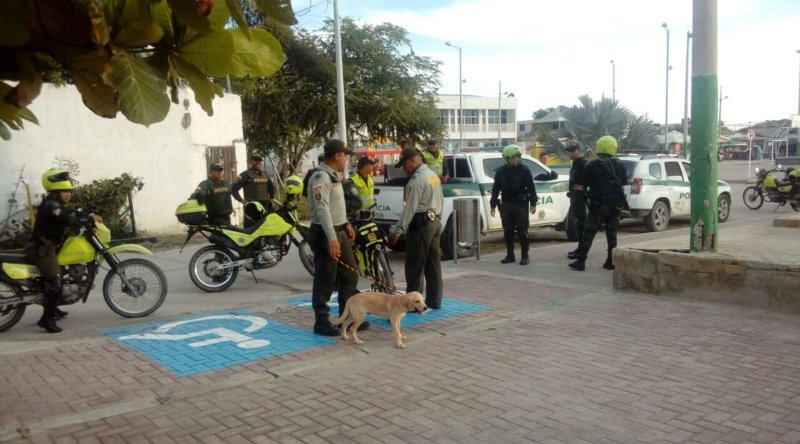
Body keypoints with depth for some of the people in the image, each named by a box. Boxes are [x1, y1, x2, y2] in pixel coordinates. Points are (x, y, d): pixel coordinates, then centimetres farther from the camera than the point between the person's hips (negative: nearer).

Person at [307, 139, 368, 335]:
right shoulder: (320, 177, -17)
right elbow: (322, 209, -27)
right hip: (325, 234, -10)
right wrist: (331, 238, -33)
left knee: (350, 275, 14)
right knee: (325, 281, -3)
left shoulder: (333, 176, 15)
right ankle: (321, 322, 8)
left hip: (339, 232, 10)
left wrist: (345, 224, 21)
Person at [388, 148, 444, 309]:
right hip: (435, 221, 9)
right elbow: (440, 201, 18)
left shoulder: (417, 180, -16)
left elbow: (410, 208, -20)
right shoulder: (434, 175, 13)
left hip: (421, 223, -9)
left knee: (414, 267, -3)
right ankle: (434, 301, 17)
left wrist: (397, 230, -19)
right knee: (433, 264, 11)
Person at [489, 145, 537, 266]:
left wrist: (533, 203, -9)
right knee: (508, 231, 7)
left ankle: (524, 256, 6)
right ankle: (510, 255, 17)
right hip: (506, 205, 4)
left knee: (522, 231, -2)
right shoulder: (500, 171, 6)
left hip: (521, 204, -3)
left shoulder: (524, 170, -3)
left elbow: (531, 188, -4)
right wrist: (493, 205, 8)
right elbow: (495, 189, 10)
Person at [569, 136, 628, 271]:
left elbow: (585, 183, 0)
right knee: (612, 233, 14)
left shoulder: (592, 165, -9)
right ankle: (611, 261, 15)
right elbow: (624, 181, 17)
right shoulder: (619, 165, 4)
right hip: (615, 205, 4)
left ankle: (580, 261, -7)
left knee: (589, 232, -3)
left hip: (598, 204, -4)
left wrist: (587, 195, 19)